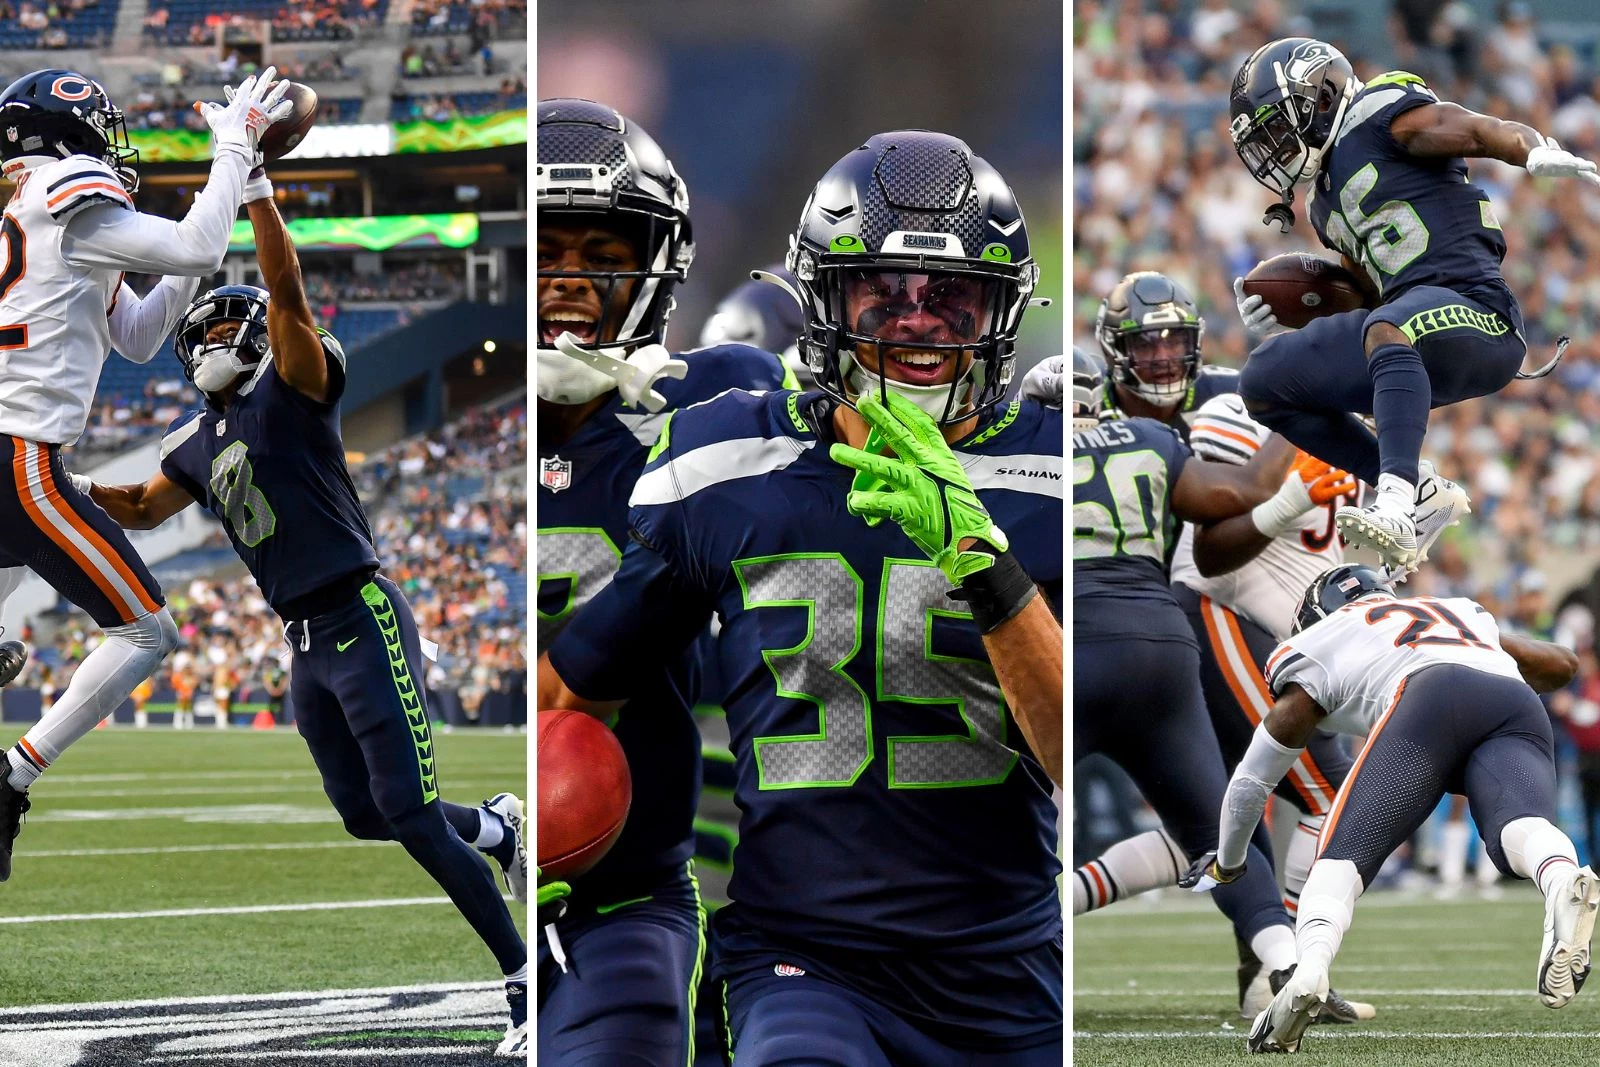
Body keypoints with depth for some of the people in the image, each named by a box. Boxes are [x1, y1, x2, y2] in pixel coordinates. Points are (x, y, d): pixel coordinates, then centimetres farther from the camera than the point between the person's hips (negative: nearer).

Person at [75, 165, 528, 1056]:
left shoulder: (292, 392, -7)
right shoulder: (198, 444, 14)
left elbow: (286, 291, -24)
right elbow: (144, 511, 31)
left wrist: (257, 188, -26)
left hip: (364, 622, -8)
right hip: (307, 645, 8)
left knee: (412, 815, -12)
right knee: (366, 815, 10)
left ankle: (528, 981, -7)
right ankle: (499, 828, 37)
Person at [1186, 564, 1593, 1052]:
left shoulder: (1319, 646, 32)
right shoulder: (1462, 611, 43)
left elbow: (1252, 778, 38)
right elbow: (1562, 664, 51)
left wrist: (1226, 865, 55)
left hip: (1429, 698, -3)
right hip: (1519, 709, 3)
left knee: (1345, 852, -4)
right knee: (1519, 828, -22)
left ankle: (1308, 971, -35)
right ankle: (1562, 883, -61)